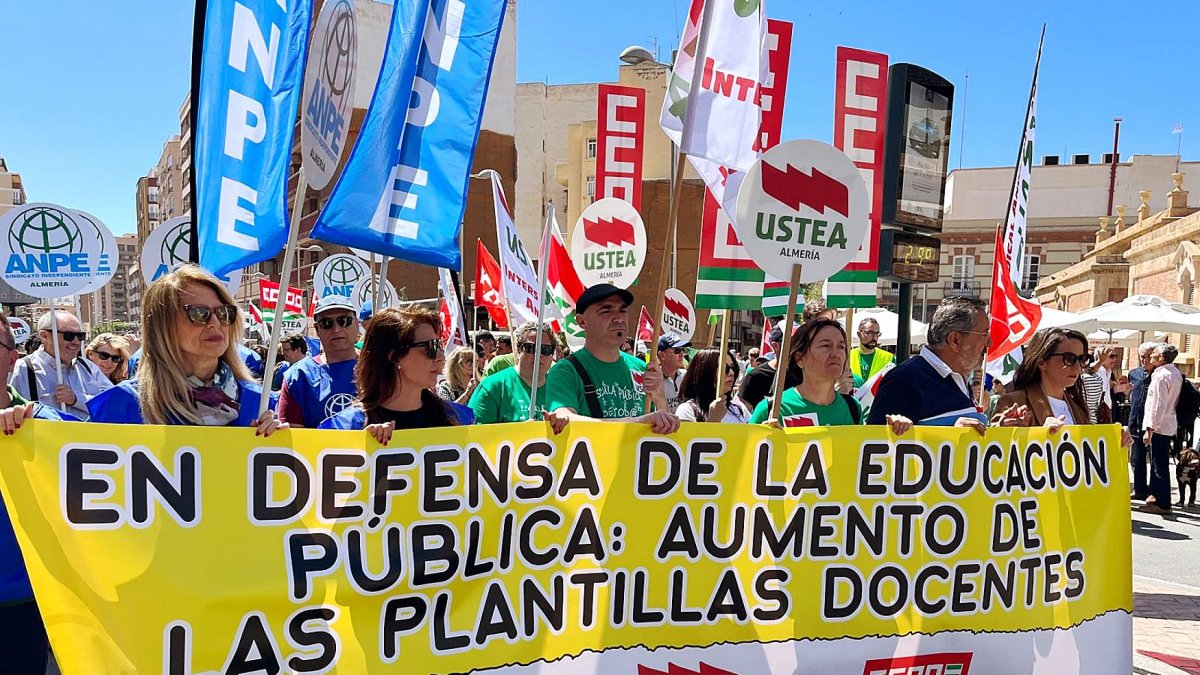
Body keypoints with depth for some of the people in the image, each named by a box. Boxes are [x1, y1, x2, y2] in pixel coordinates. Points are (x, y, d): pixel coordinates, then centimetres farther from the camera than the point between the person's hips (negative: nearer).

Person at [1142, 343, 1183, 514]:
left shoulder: (1161, 375, -17)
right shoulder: (1176, 373, 11)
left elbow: (1158, 405, -20)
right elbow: (1174, 401, 15)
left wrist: (1150, 429, -18)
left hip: (1159, 427, -9)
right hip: (1169, 425, 9)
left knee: (1159, 465, -3)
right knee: (1159, 463, 18)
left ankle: (1162, 503, 2)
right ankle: (1156, 495, 29)